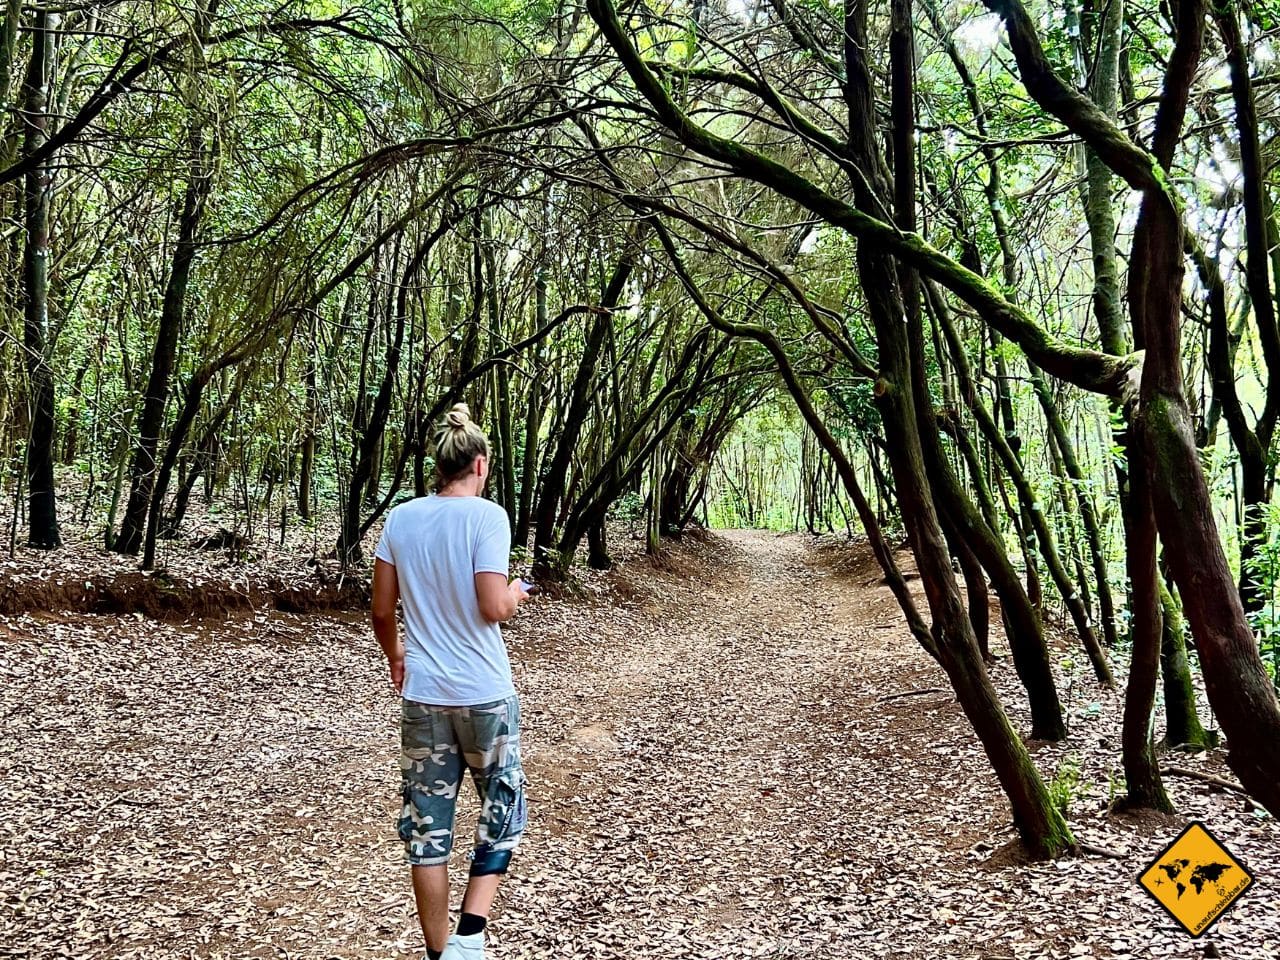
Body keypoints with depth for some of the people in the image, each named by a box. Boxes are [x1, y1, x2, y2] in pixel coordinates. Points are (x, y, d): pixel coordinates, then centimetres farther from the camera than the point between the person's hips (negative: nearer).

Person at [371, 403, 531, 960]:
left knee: (426, 826, 11)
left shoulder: (400, 518, 3)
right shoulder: (486, 516, -11)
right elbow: (494, 608, -17)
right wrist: (516, 593, 5)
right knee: (502, 811, 14)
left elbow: (381, 610, 6)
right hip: (485, 694, -4)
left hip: (422, 695, 4)